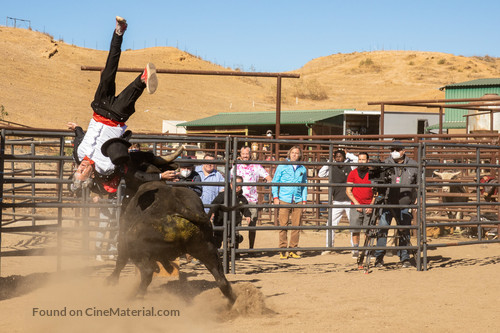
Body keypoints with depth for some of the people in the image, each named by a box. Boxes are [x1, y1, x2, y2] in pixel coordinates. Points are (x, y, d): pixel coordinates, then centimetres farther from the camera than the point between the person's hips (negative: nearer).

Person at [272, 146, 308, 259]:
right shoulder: (282, 167, 6)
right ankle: (283, 250, 0)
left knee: (296, 225, 0)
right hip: (284, 200, -2)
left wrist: (304, 200, 12)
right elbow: (275, 182, 8)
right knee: (283, 225, -5)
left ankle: (293, 250, 8)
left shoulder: (302, 169, 13)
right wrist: (275, 197, -2)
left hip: (298, 201, 2)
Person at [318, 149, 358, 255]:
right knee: (331, 224, -2)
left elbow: (358, 160, -12)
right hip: (337, 201, 2)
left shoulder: (350, 167, 1)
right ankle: (329, 248, 5)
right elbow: (320, 174, -1)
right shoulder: (332, 168, 7)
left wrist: (348, 154, -1)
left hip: (350, 201, -2)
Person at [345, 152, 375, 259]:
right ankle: (355, 250, 4)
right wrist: (356, 203, -8)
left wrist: (372, 205, -3)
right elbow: (348, 191, 4)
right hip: (356, 205, 0)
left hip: (368, 206, 0)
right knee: (355, 230, -3)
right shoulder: (353, 173, 6)